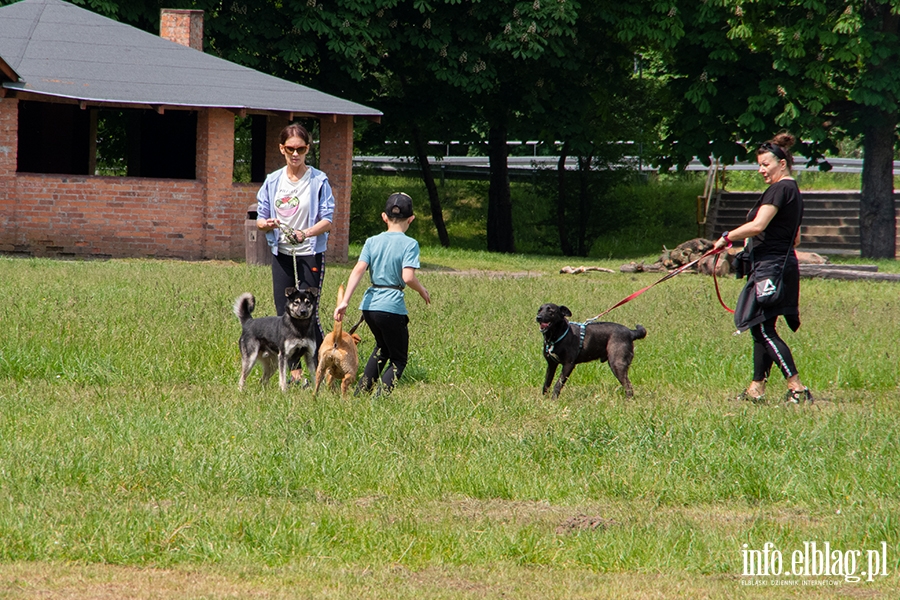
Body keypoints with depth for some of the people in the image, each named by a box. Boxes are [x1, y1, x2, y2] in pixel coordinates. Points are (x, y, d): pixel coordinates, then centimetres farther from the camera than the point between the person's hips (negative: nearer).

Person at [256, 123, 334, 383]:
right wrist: (267, 224, -16)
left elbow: (327, 220, -8)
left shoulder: (318, 181, -3)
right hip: (281, 254, 4)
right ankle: (293, 370, 13)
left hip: (311, 255, -4)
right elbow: (260, 218, 9)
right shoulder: (273, 181, 8)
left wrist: (306, 233, -27)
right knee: (285, 314, 5)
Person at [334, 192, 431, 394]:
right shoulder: (409, 244, -7)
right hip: (392, 307, -5)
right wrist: (422, 290, 2)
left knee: (382, 347, 31)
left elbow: (358, 270, -5)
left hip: (369, 305, 5)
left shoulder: (372, 242, 6)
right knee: (398, 360, 8)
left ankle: (361, 392, 29)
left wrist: (345, 301, -11)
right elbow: (408, 277, -18)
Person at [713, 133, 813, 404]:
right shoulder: (793, 191, 19)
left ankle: (797, 388, -17)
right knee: (761, 330, 14)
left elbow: (757, 226, -22)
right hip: (784, 264, 11)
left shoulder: (779, 189, -13)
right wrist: (752, 246, 23)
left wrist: (728, 237, -9)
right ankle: (756, 388, 18)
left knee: (763, 329, -11)